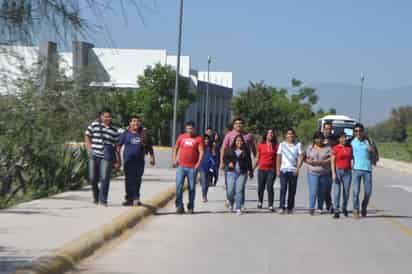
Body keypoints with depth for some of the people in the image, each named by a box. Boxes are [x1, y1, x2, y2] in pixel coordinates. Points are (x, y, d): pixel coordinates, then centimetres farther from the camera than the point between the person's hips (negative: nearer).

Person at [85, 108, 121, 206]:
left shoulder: (114, 130, 8)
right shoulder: (94, 125, 4)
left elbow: (116, 146, 10)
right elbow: (87, 137, 10)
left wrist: (118, 160, 7)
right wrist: (90, 149, -2)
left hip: (107, 157, 0)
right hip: (94, 156, 0)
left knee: (105, 178, -10)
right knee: (93, 178, 4)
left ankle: (103, 200, -2)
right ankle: (96, 198, 26)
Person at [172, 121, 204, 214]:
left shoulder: (198, 139, 1)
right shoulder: (181, 137, 9)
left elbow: (201, 152, -5)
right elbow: (175, 148, 18)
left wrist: (198, 163, -17)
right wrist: (174, 159, 7)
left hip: (192, 167, -1)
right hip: (181, 166, 1)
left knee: (192, 188, 4)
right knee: (179, 186, -8)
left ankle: (190, 207, 16)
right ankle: (179, 206, -1)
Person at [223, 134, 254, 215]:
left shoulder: (246, 151, 8)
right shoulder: (230, 150, 8)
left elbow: (249, 162, 11)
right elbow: (224, 158, 11)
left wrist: (250, 171, 7)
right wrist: (228, 163, -8)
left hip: (242, 173, 0)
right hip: (231, 172, 1)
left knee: (239, 190, -8)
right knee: (230, 191, -5)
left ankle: (238, 208, -2)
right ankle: (231, 203, 26)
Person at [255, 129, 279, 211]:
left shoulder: (276, 146, 4)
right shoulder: (261, 145, 6)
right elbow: (257, 158, 12)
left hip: (271, 170, -1)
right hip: (262, 169, 1)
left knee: (270, 187, -11)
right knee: (261, 187, 8)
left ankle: (270, 205, -10)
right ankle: (260, 202, 32)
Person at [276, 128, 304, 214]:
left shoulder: (298, 145, 7)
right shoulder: (282, 144, 9)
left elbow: (301, 157, 0)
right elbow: (278, 158, 10)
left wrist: (297, 168, -12)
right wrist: (277, 170, 2)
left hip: (293, 171, 0)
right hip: (283, 170, 0)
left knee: (292, 190, 3)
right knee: (283, 188, -13)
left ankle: (290, 208, 12)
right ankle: (282, 207, -17)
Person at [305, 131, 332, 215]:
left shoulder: (327, 147, 6)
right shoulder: (310, 147, 10)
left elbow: (331, 158, -3)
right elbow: (306, 158, 10)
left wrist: (323, 162, -17)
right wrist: (310, 161, -12)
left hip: (324, 173, 0)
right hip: (313, 173, 0)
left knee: (322, 192, 4)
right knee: (313, 190, -12)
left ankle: (320, 208, 14)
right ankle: (311, 208, -13)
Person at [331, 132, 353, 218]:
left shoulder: (349, 147, 8)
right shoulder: (335, 148, -2)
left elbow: (352, 158, 16)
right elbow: (332, 161, -3)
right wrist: (333, 173, -10)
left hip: (348, 171, 3)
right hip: (338, 171, -3)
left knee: (346, 191, 6)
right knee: (337, 191, -7)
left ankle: (344, 208, 26)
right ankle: (336, 211, -7)